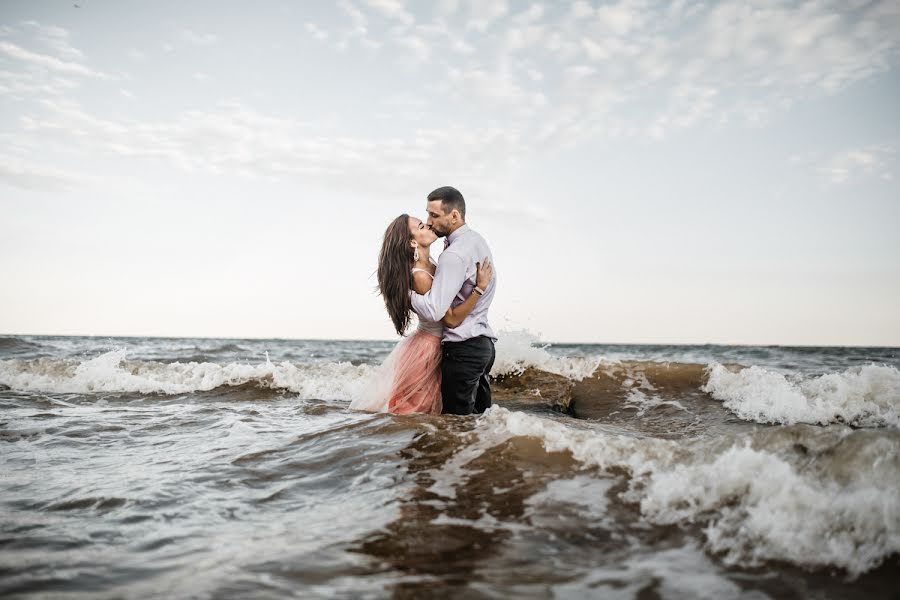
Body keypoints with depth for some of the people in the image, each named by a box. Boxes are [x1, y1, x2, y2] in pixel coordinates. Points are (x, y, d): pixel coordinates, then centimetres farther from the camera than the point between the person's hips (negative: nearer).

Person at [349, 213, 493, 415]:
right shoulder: (420, 276, -27)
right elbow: (452, 319, -27)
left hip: (434, 347, 9)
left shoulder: (429, 264, 0)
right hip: (427, 350, -9)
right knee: (413, 411, 5)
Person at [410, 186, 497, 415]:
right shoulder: (477, 240, 12)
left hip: (462, 348, -10)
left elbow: (433, 311, -24)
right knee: (480, 417, 15)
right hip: (484, 343, 10)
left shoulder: (454, 255, -19)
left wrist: (406, 291, -10)